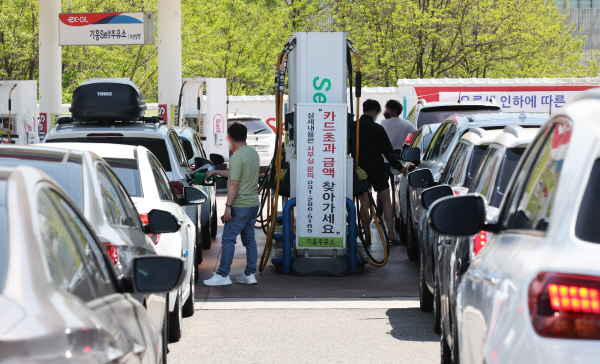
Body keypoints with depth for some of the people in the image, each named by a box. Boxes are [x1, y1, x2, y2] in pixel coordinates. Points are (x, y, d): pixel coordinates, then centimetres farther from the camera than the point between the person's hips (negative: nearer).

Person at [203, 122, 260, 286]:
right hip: (254, 203, 9)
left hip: (240, 205, -9)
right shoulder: (253, 153, 12)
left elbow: (234, 183, -19)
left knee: (228, 239, -4)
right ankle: (250, 274, 13)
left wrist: (228, 206, -17)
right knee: (249, 239, 12)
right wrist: (215, 172, 32)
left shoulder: (237, 157, -16)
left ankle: (223, 275, -3)